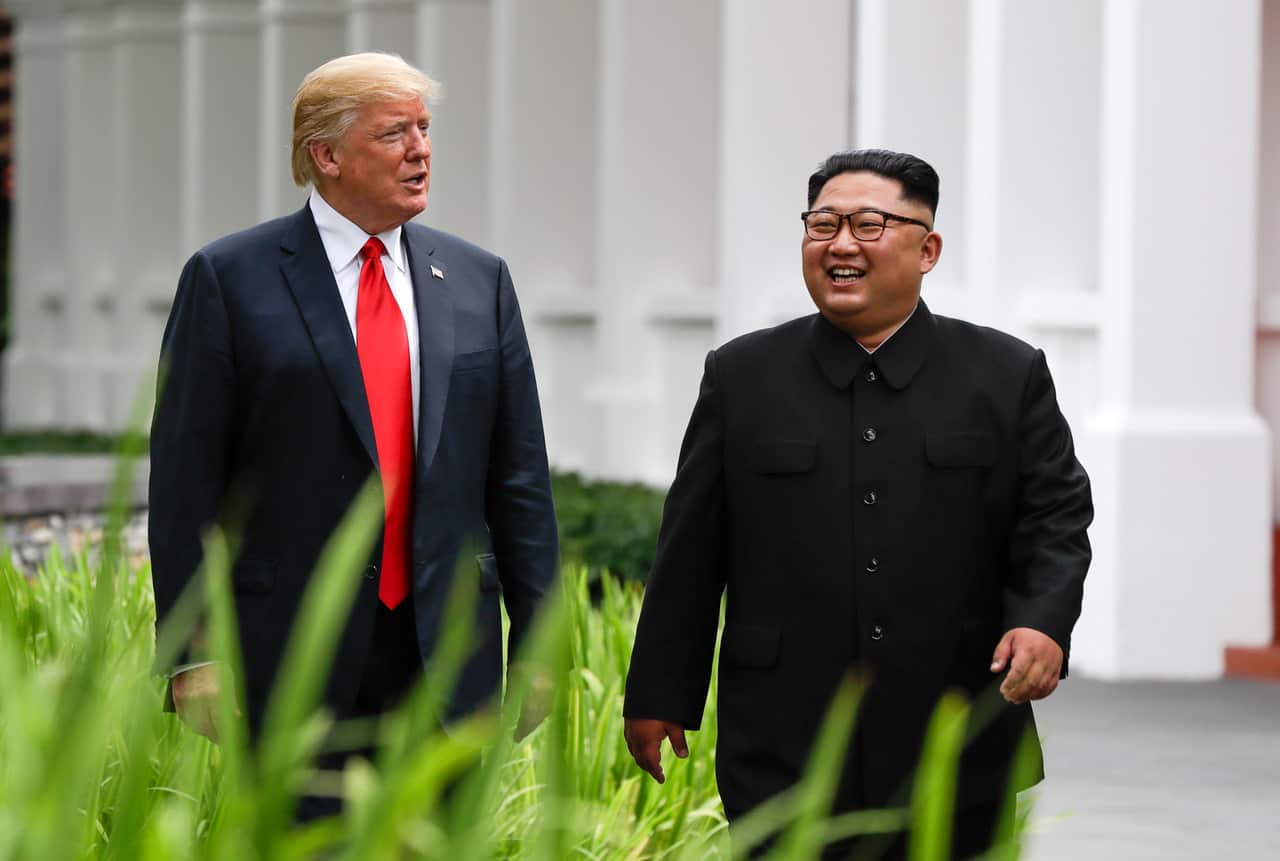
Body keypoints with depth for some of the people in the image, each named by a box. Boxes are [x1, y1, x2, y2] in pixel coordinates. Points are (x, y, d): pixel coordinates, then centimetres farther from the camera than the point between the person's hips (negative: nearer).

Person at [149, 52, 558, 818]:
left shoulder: (479, 280, 11)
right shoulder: (231, 279, -1)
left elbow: (519, 475, 11)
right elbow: (186, 476, -3)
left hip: (444, 655, 3)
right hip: (289, 656, -3)